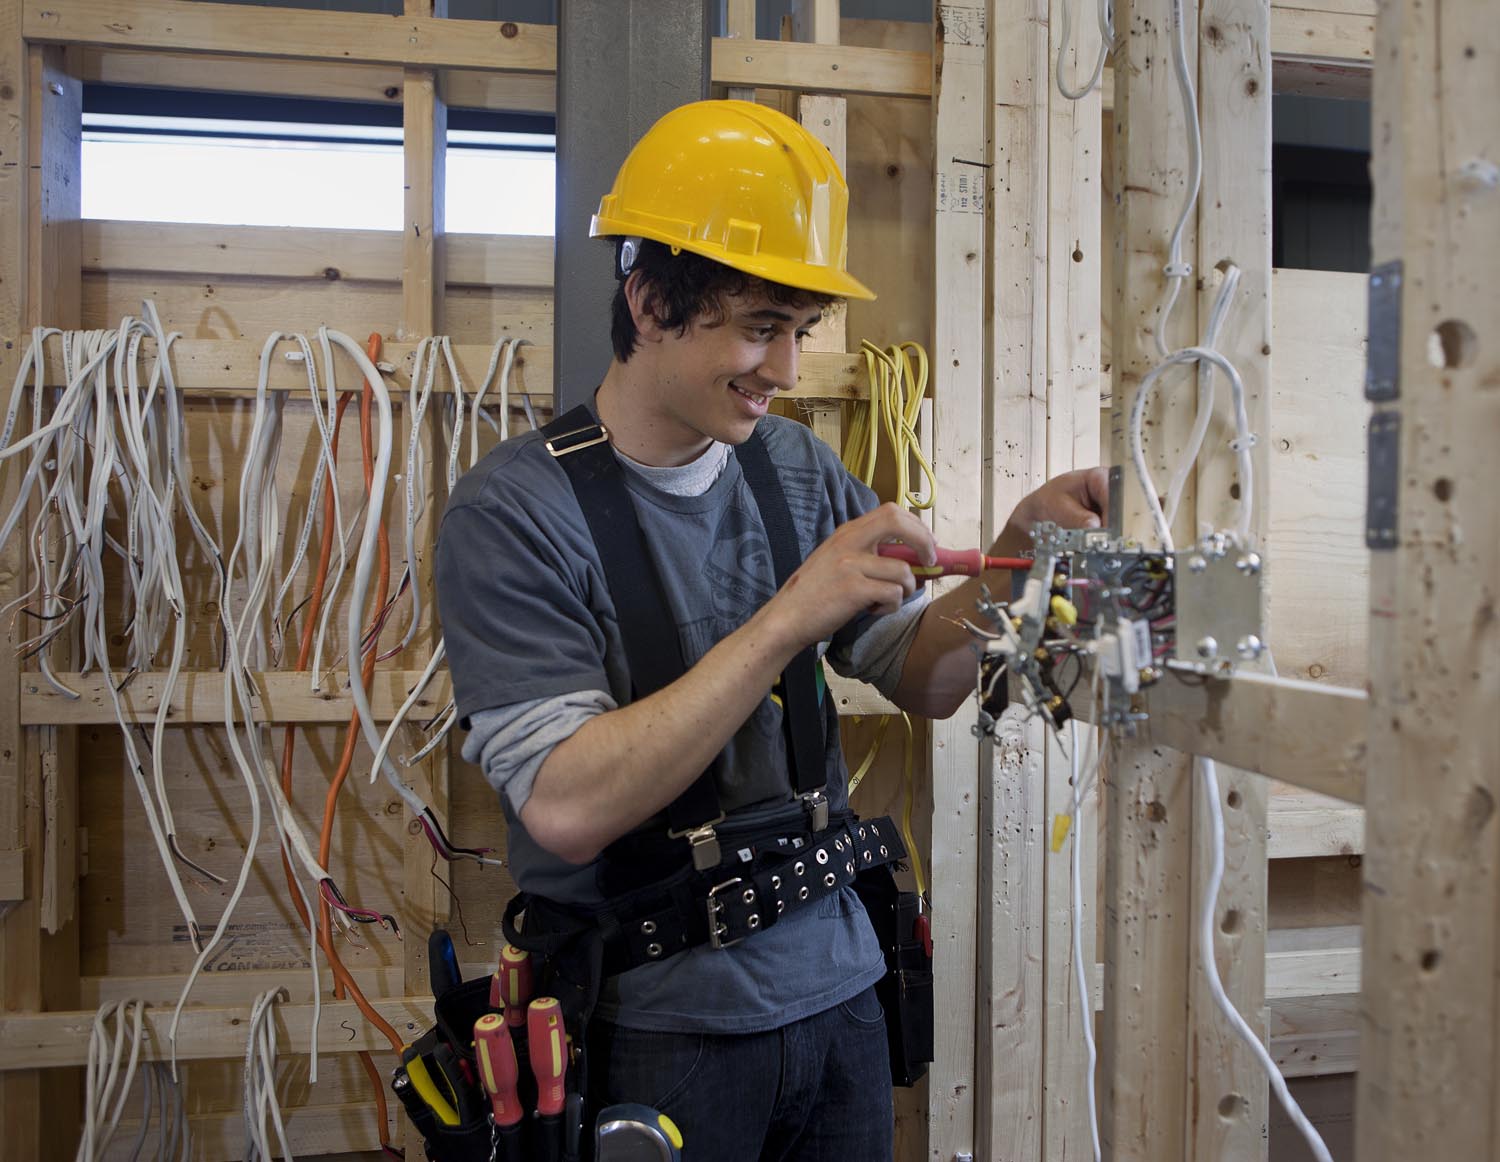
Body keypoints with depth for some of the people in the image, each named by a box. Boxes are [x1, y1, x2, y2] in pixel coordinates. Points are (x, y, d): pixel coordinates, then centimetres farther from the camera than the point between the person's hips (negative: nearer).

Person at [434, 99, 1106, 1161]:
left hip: (836, 987, 5)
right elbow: (568, 811, -25)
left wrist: (1016, 546, -11)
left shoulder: (798, 466, 0)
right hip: (656, 1025, -5)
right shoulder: (514, 512, -16)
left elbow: (925, 682, 6)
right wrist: (790, 617, -27)